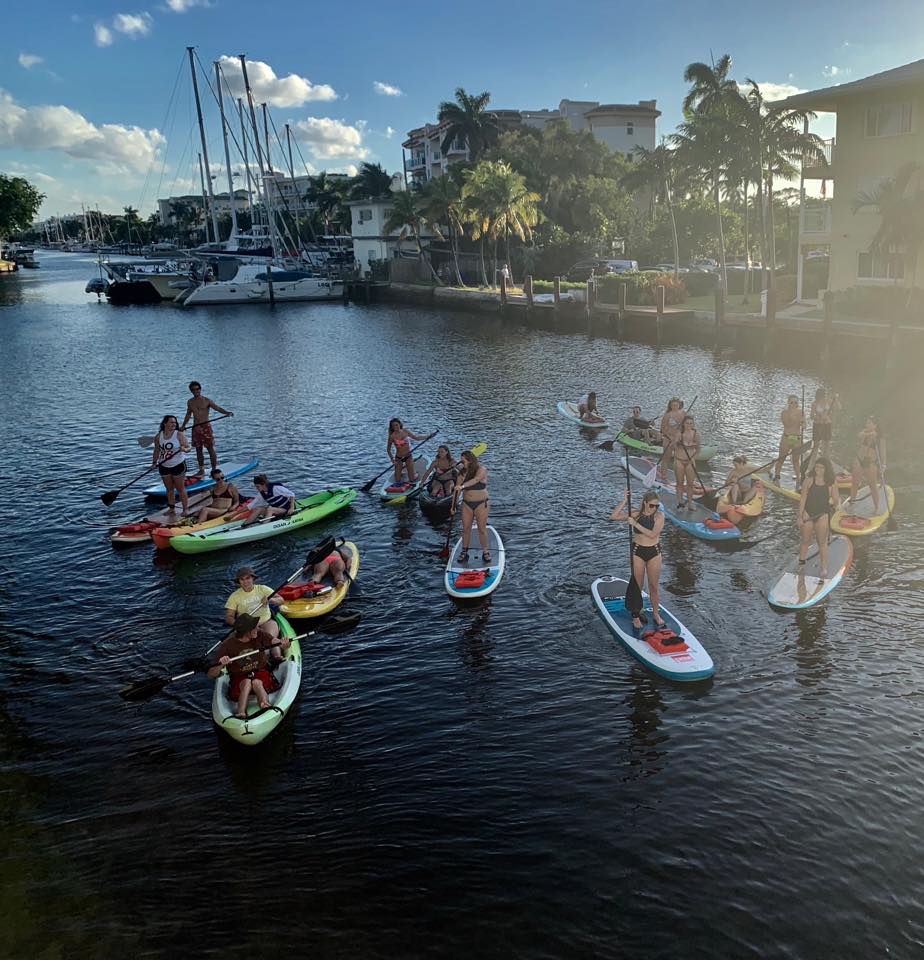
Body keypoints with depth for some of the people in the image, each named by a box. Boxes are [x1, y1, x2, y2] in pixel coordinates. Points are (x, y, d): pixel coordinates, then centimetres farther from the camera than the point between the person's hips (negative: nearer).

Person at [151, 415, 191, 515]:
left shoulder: (179, 434, -11)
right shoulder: (159, 436, -1)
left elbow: (188, 448, -16)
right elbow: (157, 450, 10)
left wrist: (184, 449, -38)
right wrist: (154, 462, 3)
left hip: (178, 465, -4)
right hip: (164, 466, 4)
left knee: (180, 488, 1)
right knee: (169, 489, 14)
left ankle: (186, 509, 9)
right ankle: (171, 508, 25)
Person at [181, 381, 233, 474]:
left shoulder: (206, 401, -5)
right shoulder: (190, 402, 11)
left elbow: (218, 408, -16)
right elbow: (188, 415, 23)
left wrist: (227, 412, -33)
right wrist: (183, 426, 20)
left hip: (206, 427, -5)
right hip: (195, 428, 5)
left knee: (211, 449, -4)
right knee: (198, 450, 9)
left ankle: (214, 470, 1)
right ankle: (201, 470, 19)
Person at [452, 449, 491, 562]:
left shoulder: (481, 470, -10)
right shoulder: (463, 473, 5)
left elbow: (475, 480, -30)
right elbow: (457, 490, 5)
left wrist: (462, 486, -43)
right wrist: (453, 505, 2)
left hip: (481, 503, -4)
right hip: (467, 504, 4)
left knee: (482, 529, 0)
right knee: (466, 529, 5)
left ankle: (486, 552, 10)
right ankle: (464, 552, 14)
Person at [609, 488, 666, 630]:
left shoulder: (659, 516, -8)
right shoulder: (636, 514, -5)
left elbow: (652, 534, -22)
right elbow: (613, 517, -13)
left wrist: (636, 524, -23)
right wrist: (624, 502, -19)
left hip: (654, 552, 0)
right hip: (637, 551, 0)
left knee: (654, 586, 10)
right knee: (638, 585, 6)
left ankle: (656, 614, 26)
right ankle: (636, 615, 18)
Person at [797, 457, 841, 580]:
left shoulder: (831, 482, -1)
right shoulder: (809, 480, -4)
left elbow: (836, 498, 3)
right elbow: (803, 499, -2)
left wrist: (837, 504, -21)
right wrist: (800, 516, -4)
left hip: (822, 515, 0)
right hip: (808, 513, 0)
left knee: (822, 542, 4)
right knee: (806, 541, 8)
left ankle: (824, 569, 10)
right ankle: (801, 565, 23)